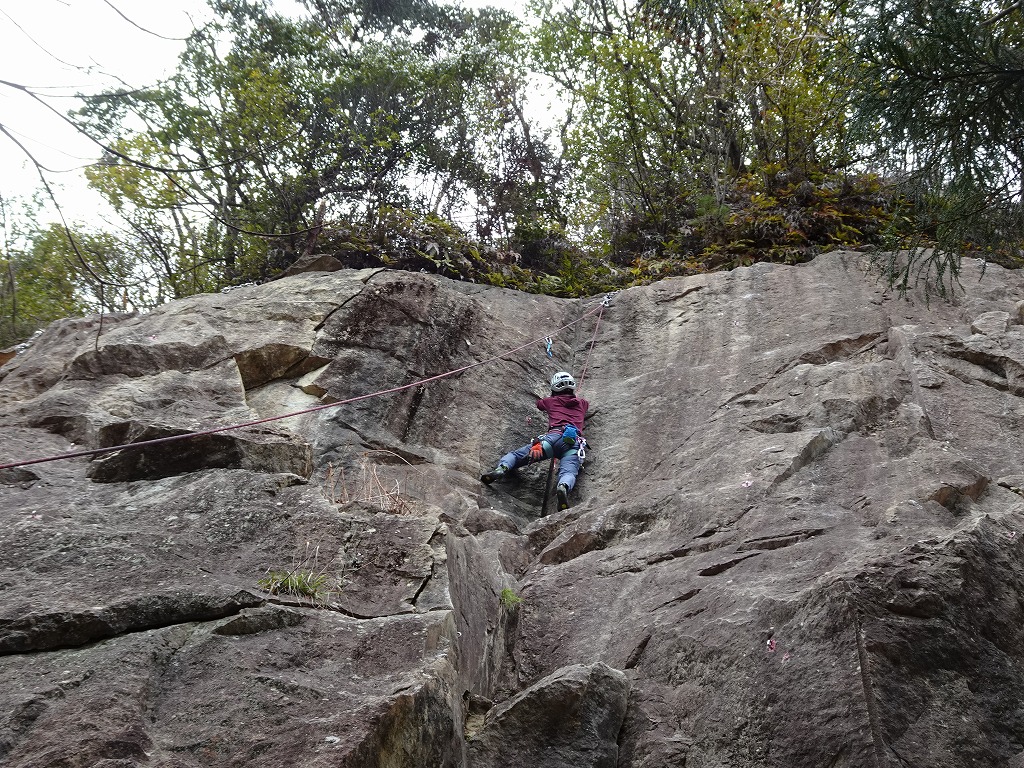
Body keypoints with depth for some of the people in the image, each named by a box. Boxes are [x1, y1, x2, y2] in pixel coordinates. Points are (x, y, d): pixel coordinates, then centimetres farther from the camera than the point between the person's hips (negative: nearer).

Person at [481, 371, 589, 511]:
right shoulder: (581, 402, 35)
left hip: (554, 436, -1)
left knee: (515, 454, 1)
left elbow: (538, 403, 55)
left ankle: (502, 468, -31)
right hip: (574, 443, 1)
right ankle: (563, 487, -60)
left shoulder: (551, 401, 30)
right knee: (568, 471, -25)